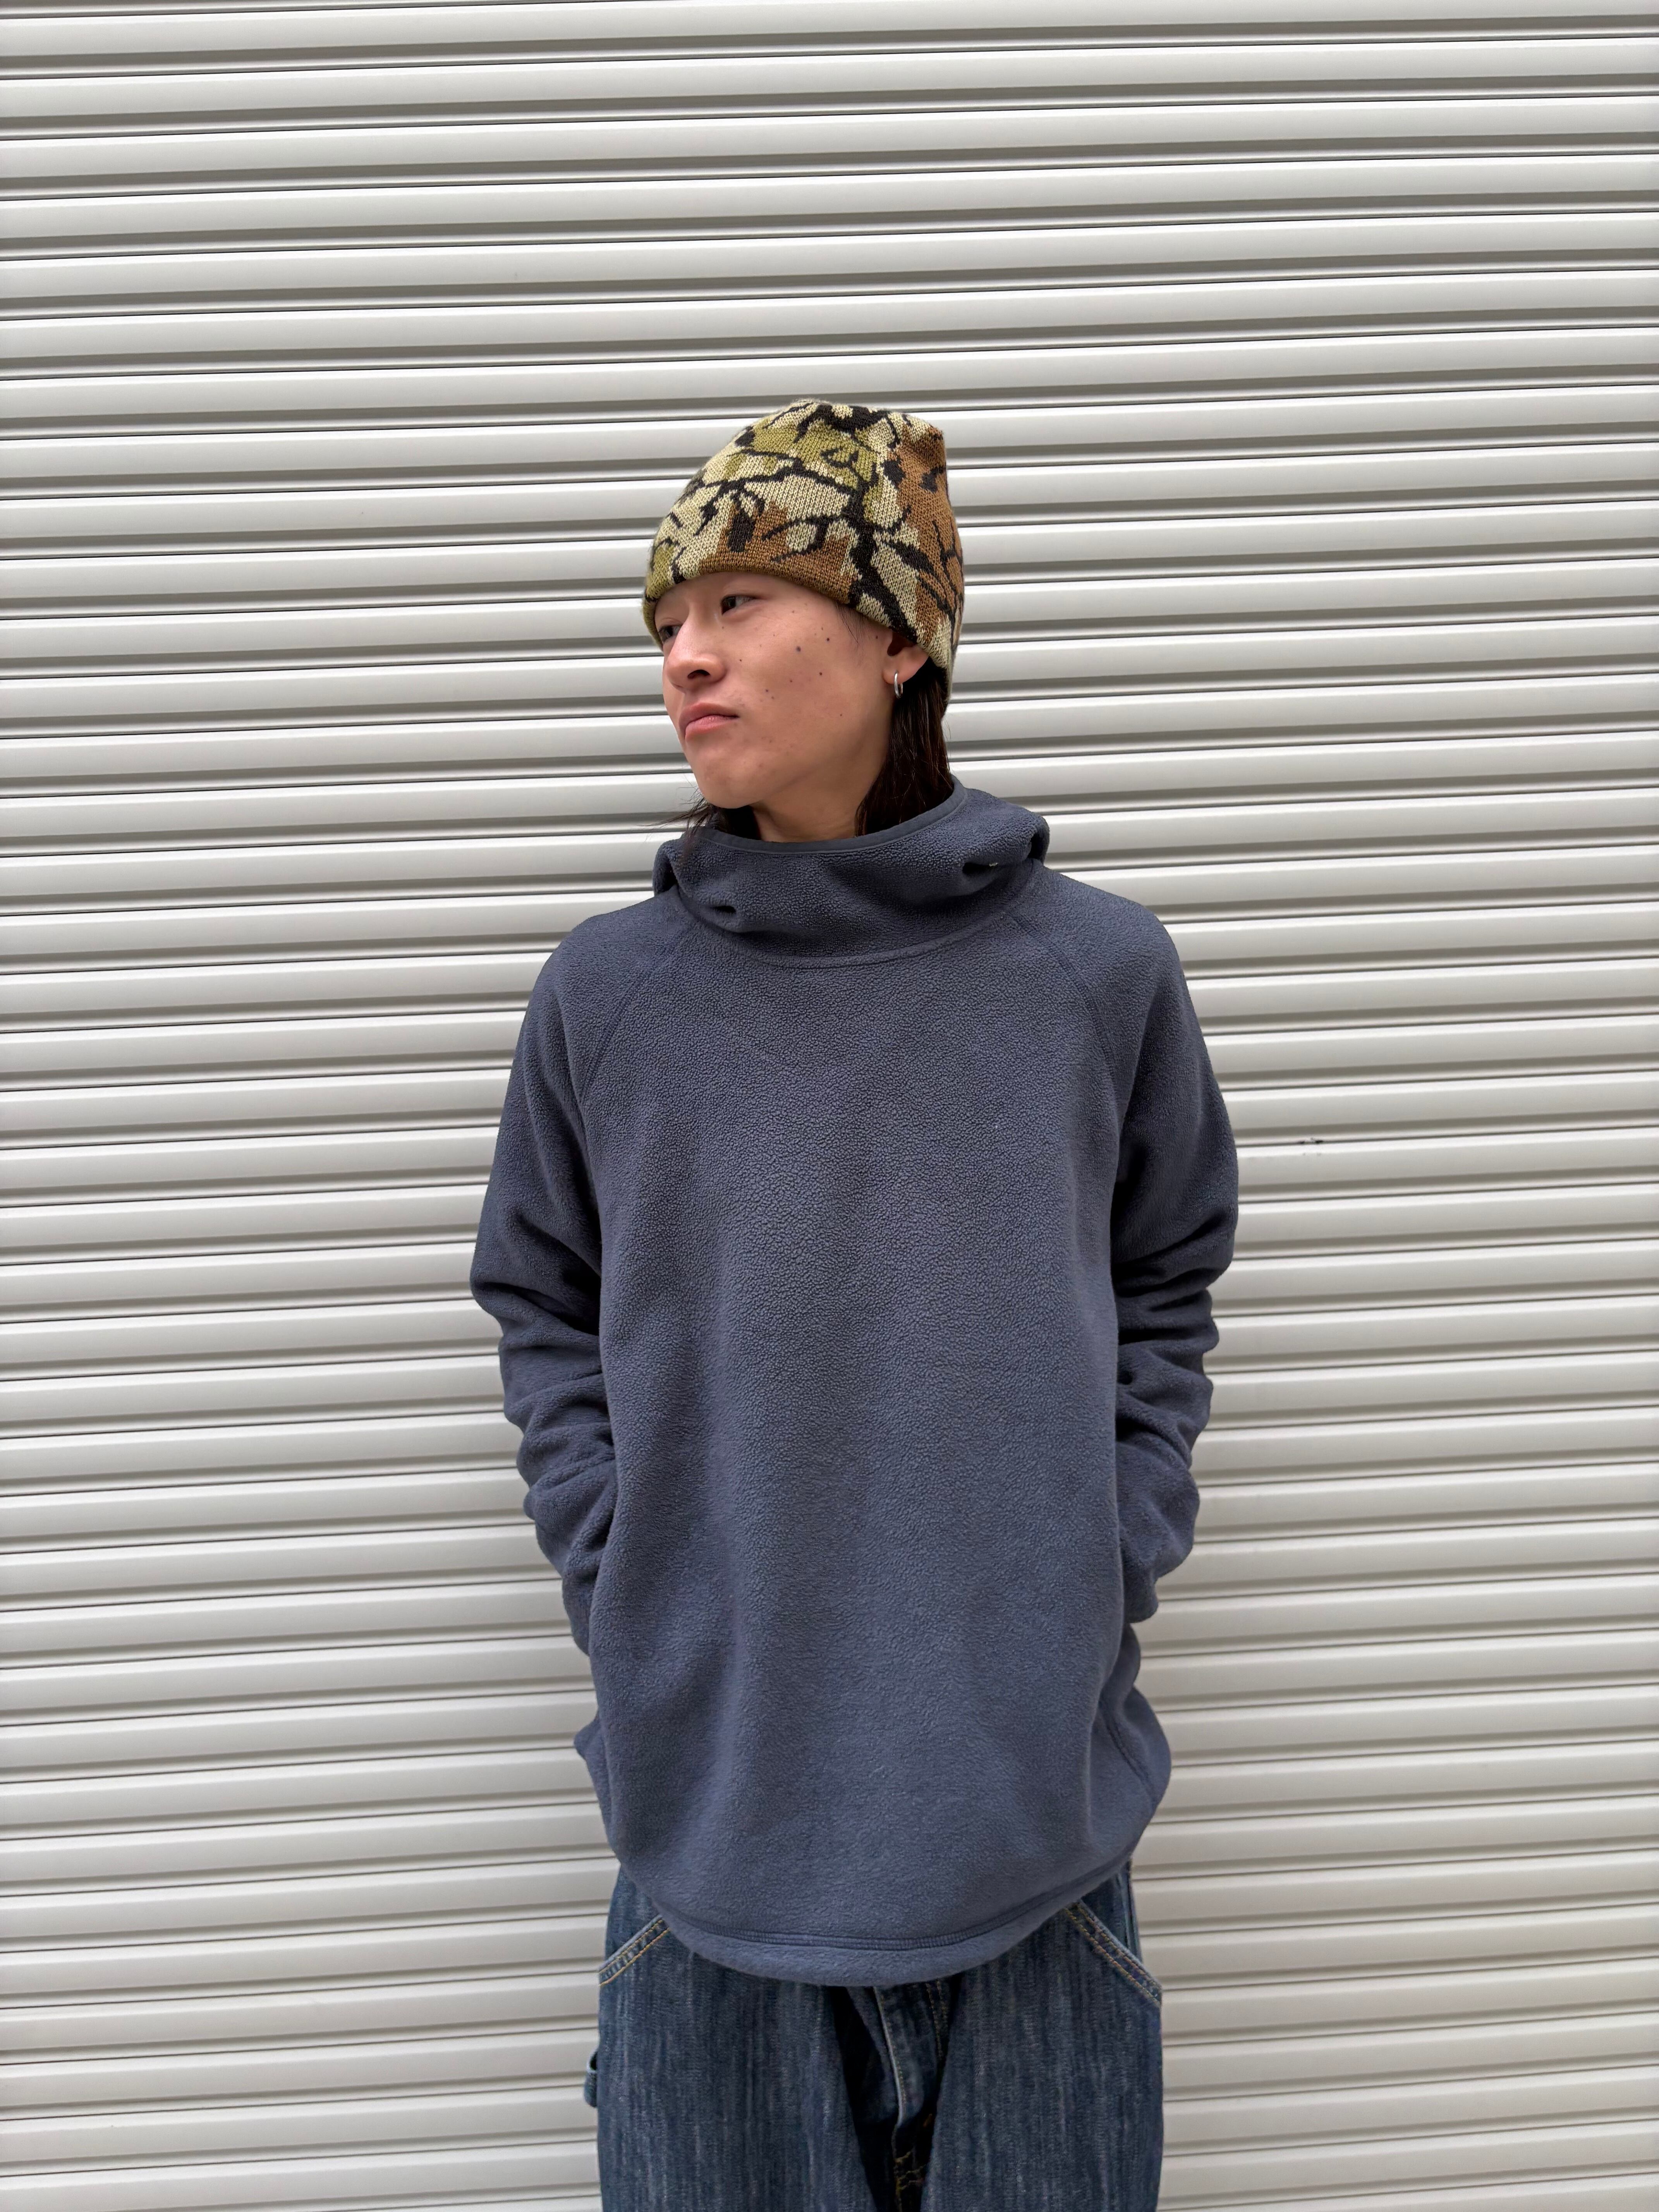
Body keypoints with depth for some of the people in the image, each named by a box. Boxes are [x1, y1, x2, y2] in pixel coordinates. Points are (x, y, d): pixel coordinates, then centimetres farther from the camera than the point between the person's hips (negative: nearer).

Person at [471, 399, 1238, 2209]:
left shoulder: (1099, 971, -4)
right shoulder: (608, 993, -4)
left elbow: (1166, 1285, 7)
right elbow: (543, 1314, 6)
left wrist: (1109, 1570, -2)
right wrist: (623, 1595, -3)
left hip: (1034, 1787, 0)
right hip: (709, 1777, 1)